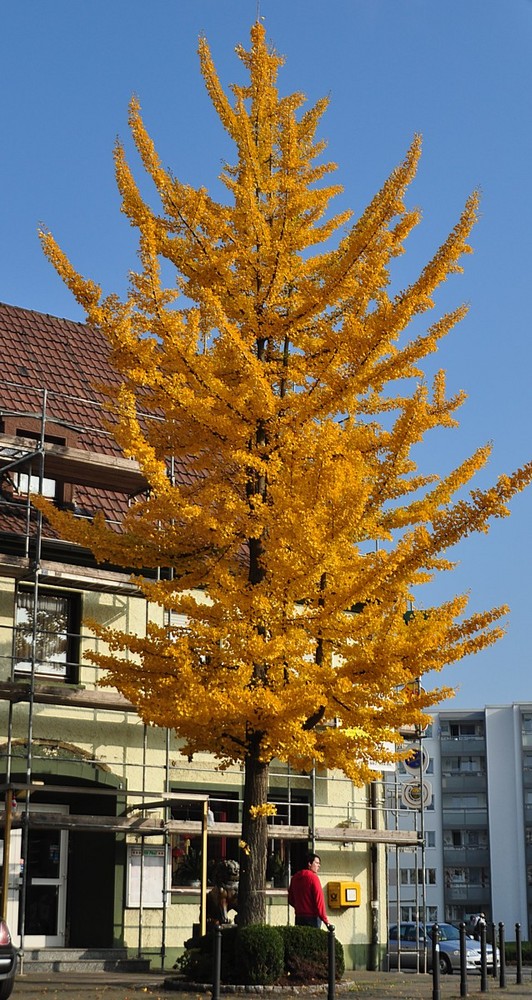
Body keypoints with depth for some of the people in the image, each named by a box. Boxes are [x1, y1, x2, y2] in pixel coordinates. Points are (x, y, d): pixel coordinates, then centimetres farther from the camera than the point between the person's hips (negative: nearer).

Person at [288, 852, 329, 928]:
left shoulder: (295, 878, 10)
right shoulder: (313, 877, -11)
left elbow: (290, 899, 16)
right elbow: (319, 900, -14)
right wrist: (325, 920, -10)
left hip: (299, 917, 7)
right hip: (312, 918, -7)